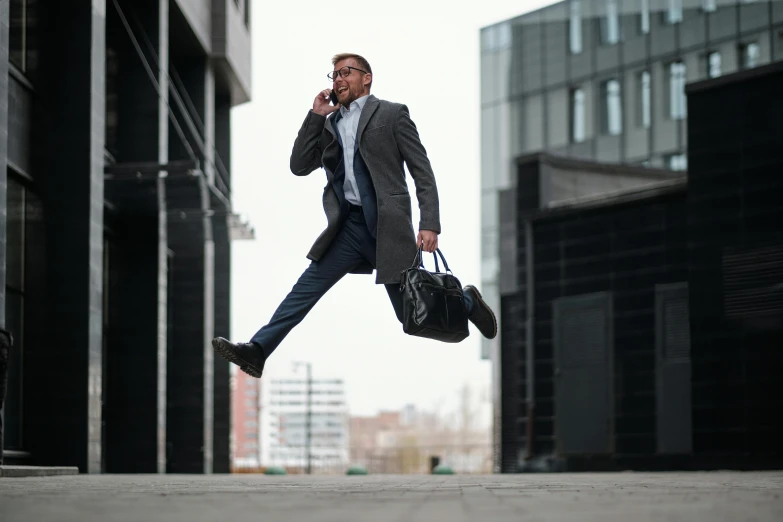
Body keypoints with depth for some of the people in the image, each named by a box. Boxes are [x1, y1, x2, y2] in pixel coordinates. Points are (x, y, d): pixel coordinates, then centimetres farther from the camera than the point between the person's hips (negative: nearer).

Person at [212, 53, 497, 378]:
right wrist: (316, 116, 2)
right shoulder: (329, 123, 17)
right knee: (306, 288, -6)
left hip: (386, 226, -4)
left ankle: (466, 301, 29)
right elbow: (299, 166, 10)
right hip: (347, 226, 4)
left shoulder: (391, 114, 2)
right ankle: (256, 352, -8)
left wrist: (429, 224, -14)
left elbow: (422, 172, -3)